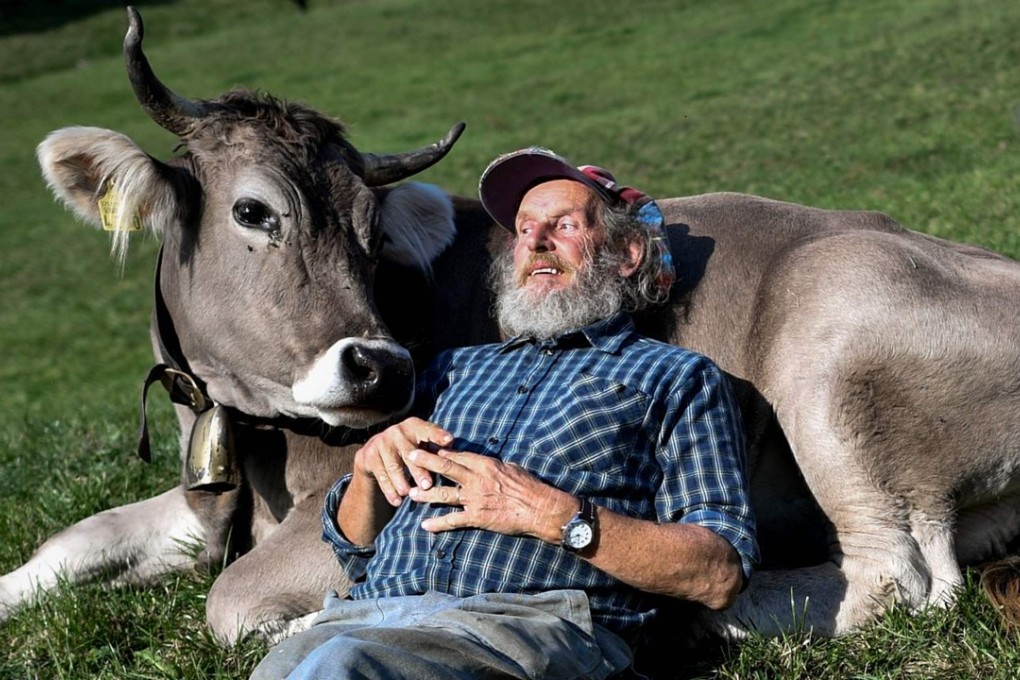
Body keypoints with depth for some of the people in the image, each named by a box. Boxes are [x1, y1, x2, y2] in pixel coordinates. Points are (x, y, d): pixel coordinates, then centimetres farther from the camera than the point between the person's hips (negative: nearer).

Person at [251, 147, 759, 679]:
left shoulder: (675, 379, 16)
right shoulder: (456, 371, 31)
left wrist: (555, 516, -11)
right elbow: (352, 549, 28)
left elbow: (719, 576, 1)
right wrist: (370, 468, 5)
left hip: (536, 622, -4)